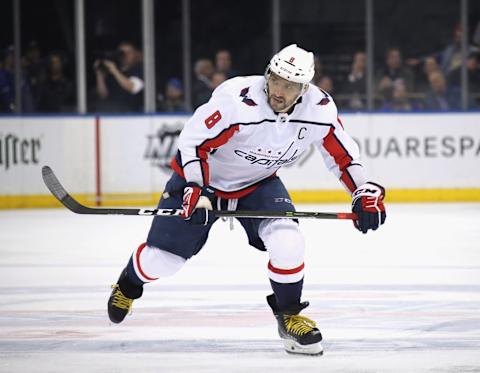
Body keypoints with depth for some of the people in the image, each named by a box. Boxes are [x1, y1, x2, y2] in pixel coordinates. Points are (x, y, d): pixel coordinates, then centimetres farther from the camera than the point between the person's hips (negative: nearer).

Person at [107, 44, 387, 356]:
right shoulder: (236, 99, -35)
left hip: (258, 183, 3)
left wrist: (365, 193, -10)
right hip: (202, 177, -3)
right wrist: (196, 190, -37)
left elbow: (342, 153, -3)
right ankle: (130, 283, 39)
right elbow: (193, 141, -28)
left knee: (287, 242, -22)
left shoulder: (320, 108, -20)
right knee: (162, 259, 1)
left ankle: (289, 316, 4)